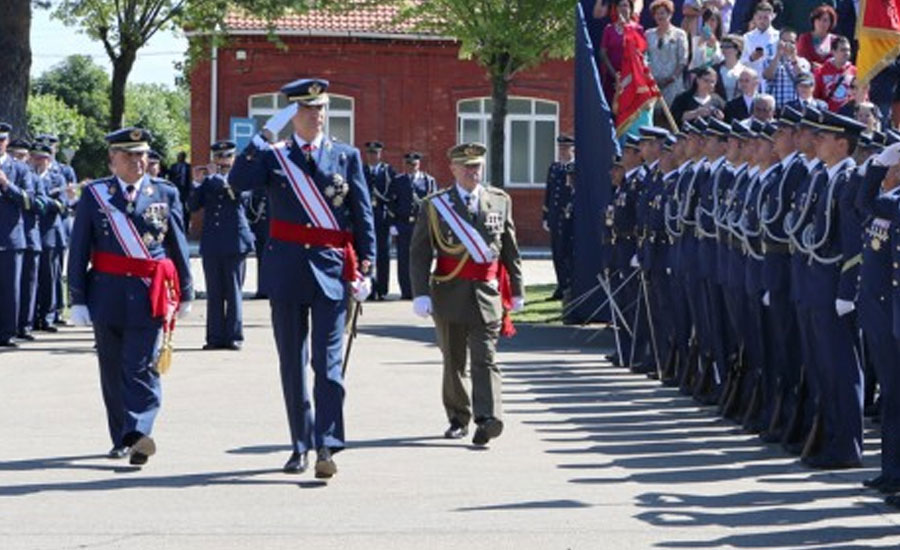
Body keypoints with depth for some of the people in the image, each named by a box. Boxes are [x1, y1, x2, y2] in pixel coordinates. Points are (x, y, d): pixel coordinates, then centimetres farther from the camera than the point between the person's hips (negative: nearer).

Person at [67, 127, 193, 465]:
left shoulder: (165, 194, 7)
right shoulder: (94, 195, 6)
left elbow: (178, 246, 13)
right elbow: (78, 250, 5)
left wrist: (185, 294, 16)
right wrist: (78, 298, 0)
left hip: (151, 296, -1)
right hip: (108, 294, 1)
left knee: (142, 368, -11)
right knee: (113, 371, 8)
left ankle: (138, 434, -20)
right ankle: (122, 440, 19)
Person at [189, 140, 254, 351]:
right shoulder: (209, 182, 13)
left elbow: (239, 194, -16)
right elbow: (192, 205, 6)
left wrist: (216, 177, -9)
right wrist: (199, 183, -8)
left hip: (235, 244, -3)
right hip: (211, 244, 3)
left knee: (234, 292, -1)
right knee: (214, 293, 4)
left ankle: (234, 336, 2)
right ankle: (215, 336, 7)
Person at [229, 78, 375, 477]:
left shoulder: (347, 157, 7)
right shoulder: (272, 156, 5)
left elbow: (364, 216, 6)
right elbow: (238, 182, -13)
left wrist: (365, 268, 0)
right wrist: (261, 137, -16)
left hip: (331, 271, -1)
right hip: (286, 270, 1)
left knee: (328, 362, -9)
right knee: (292, 364, 8)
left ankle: (326, 446, -12)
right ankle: (300, 446, 16)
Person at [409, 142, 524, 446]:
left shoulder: (500, 201, 9)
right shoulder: (434, 206, 3)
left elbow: (510, 249, 15)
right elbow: (419, 254, 0)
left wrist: (516, 290, 15)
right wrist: (421, 293, -10)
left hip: (486, 293, 0)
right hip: (450, 293, 0)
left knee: (485, 358, -11)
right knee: (453, 361, 9)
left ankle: (488, 418, -22)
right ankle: (458, 419, 23)